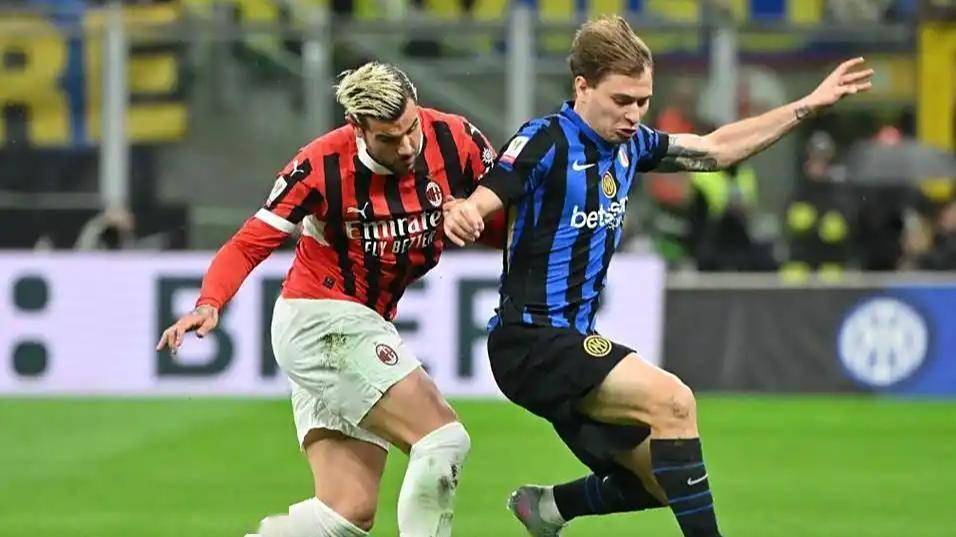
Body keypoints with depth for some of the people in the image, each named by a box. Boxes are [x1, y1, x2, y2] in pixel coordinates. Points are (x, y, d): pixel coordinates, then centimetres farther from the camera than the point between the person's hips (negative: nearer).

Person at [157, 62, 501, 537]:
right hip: (319, 320, -6)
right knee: (443, 439, -19)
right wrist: (209, 305, -30)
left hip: (366, 328, 6)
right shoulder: (322, 165, -19)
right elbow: (250, 243, -14)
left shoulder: (454, 141, -9)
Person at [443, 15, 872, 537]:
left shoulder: (628, 144, 9)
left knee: (660, 483, 11)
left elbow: (715, 149, 20)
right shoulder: (546, 141, -14)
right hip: (532, 340, -9)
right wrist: (461, 215, -49)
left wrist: (808, 106, 18)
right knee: (672, 401, -25)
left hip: (573, 341, 9)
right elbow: (481, 202, -25)